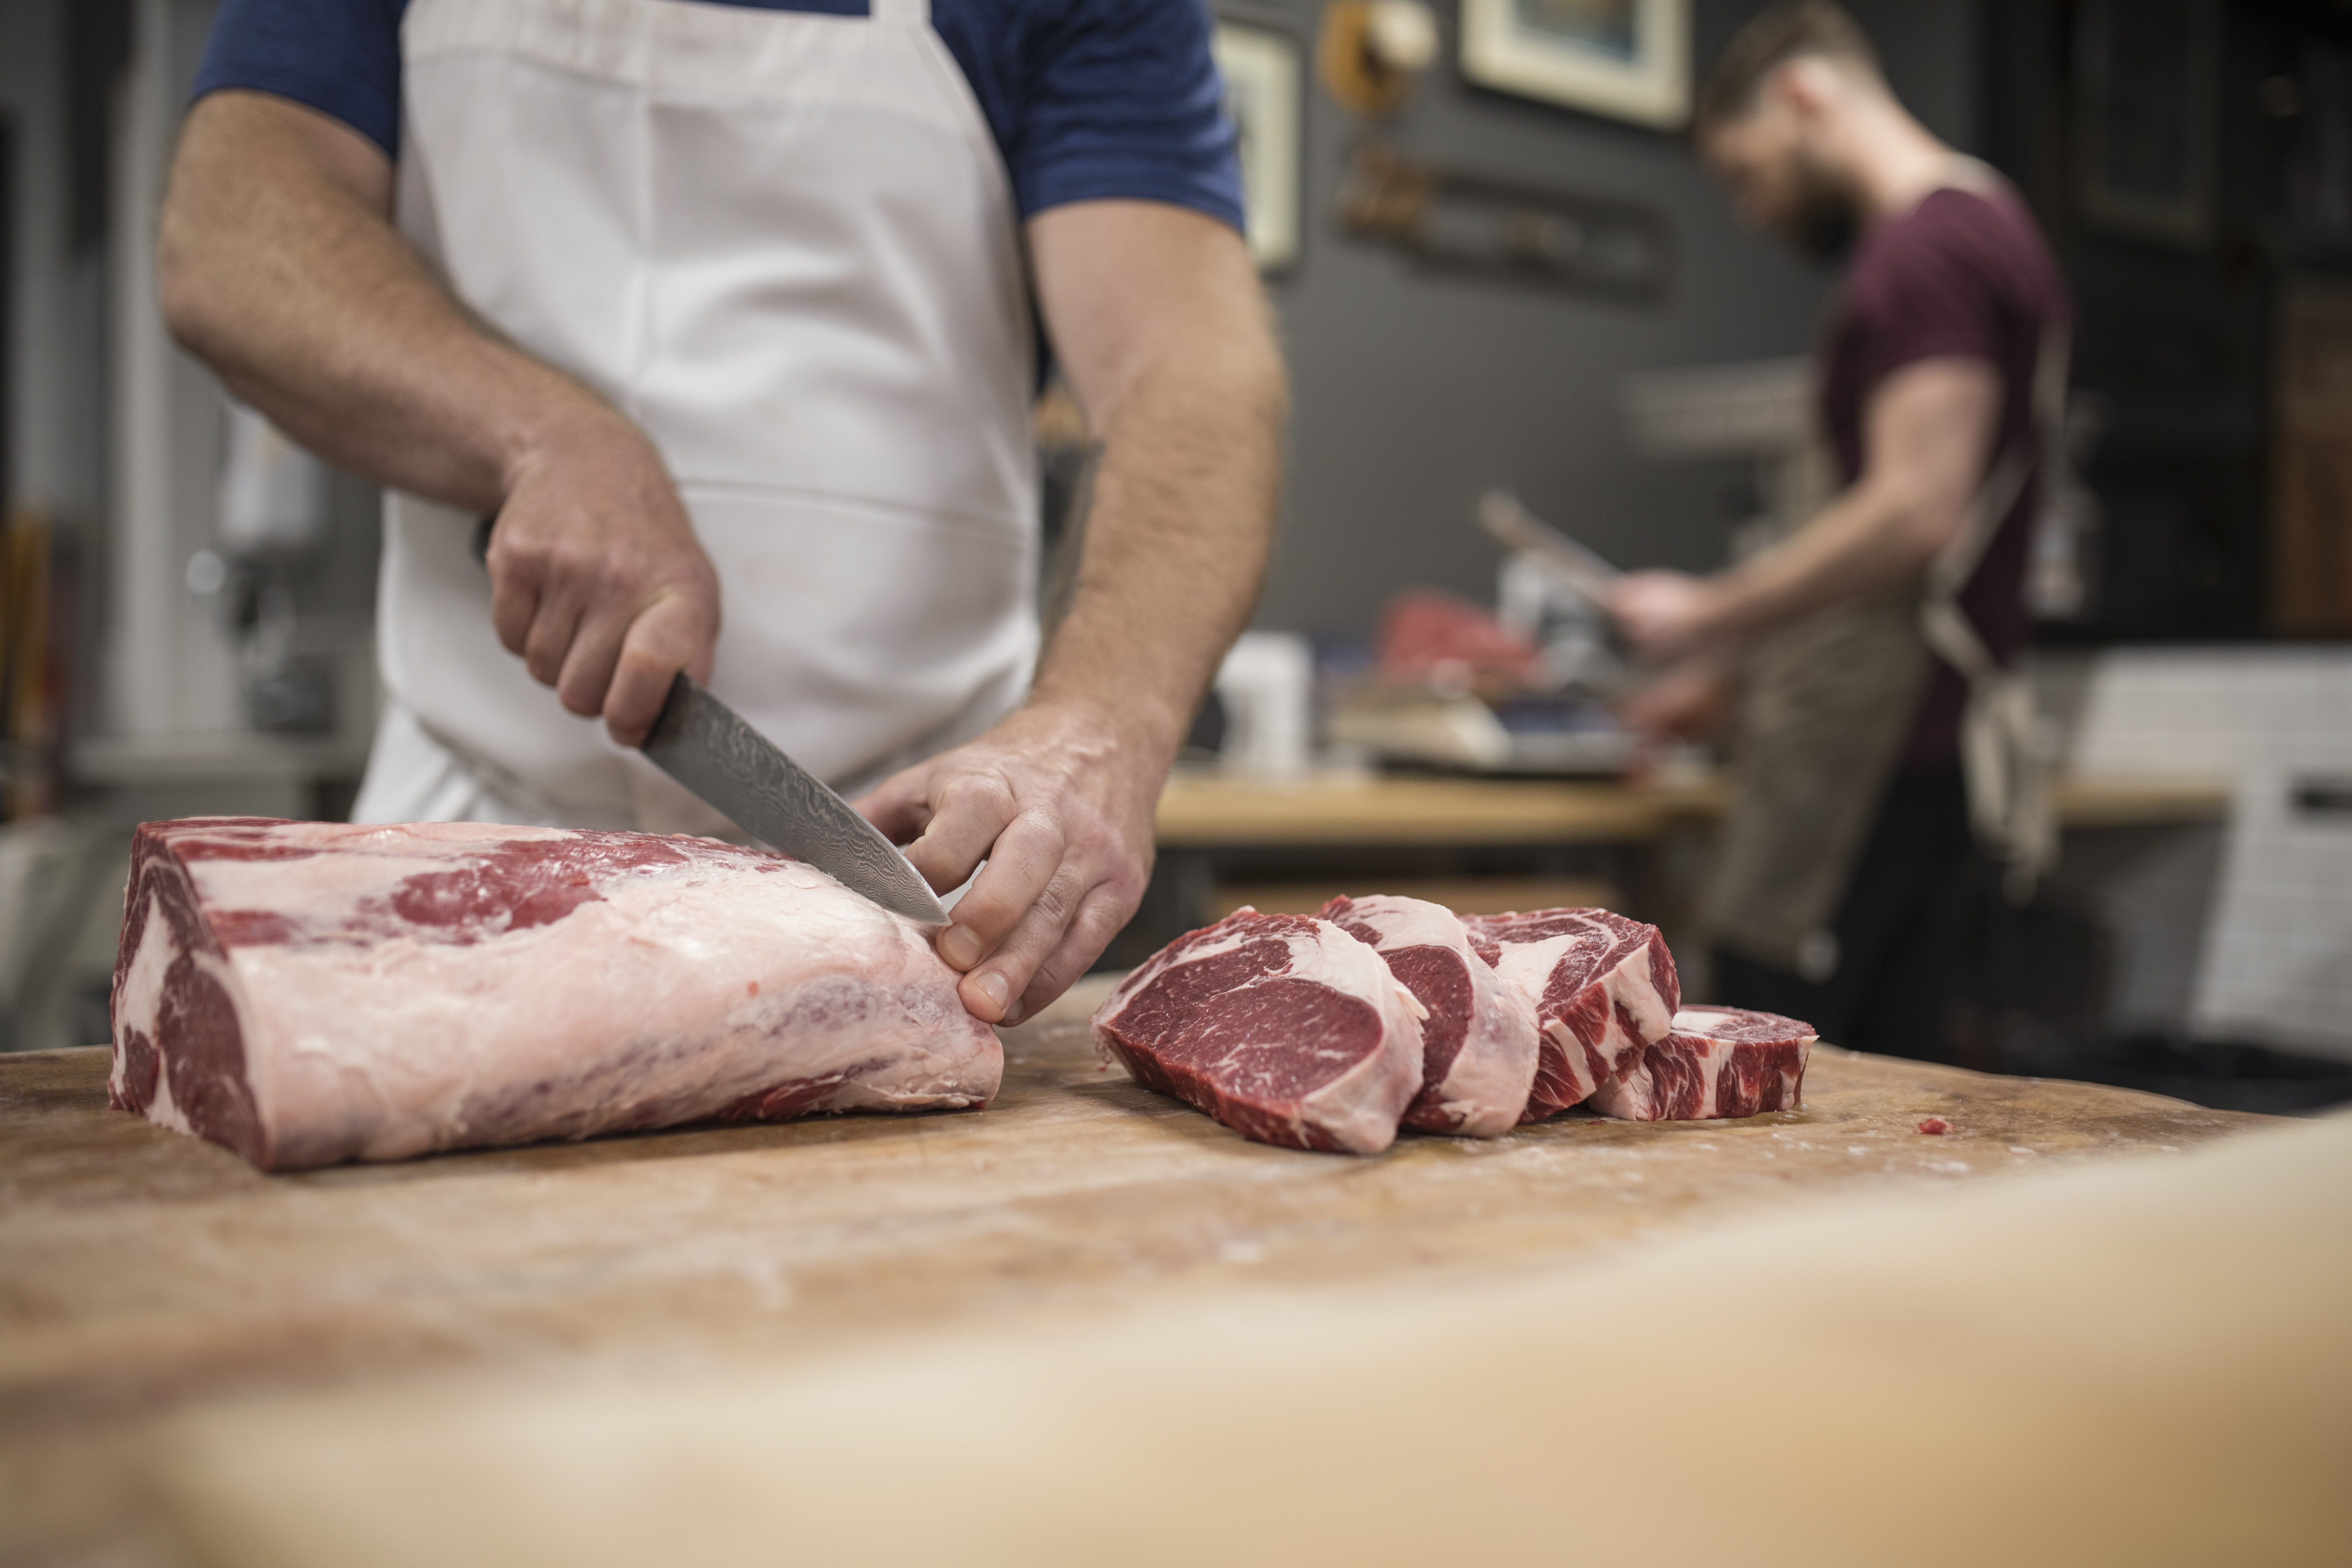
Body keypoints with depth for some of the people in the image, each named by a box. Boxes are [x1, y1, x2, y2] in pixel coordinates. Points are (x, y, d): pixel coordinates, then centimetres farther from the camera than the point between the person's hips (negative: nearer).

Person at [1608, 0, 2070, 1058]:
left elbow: (1915, 516, -22)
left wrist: (1709, 616, -11)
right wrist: (1732, 668, 24)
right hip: (1942, 733, 10)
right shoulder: (1985, 225, 22)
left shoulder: (1924, 249, -11)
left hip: (1874, 750, -10)